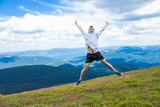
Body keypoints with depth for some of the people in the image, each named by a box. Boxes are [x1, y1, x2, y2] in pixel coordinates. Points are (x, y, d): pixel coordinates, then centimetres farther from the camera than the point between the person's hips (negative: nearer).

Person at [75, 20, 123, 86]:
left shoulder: (96, 35, 11)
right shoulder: (86, 35, 7)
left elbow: (102, 29, 22)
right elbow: (81, 29, 18)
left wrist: (106, 24, 33)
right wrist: (76, 24, 30)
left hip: (97, 53, 2)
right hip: (89, 55, -1)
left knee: (106, 63, 6)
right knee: (85, 69, -3)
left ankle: (116, 72, 22)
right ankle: (80, 79, 17)